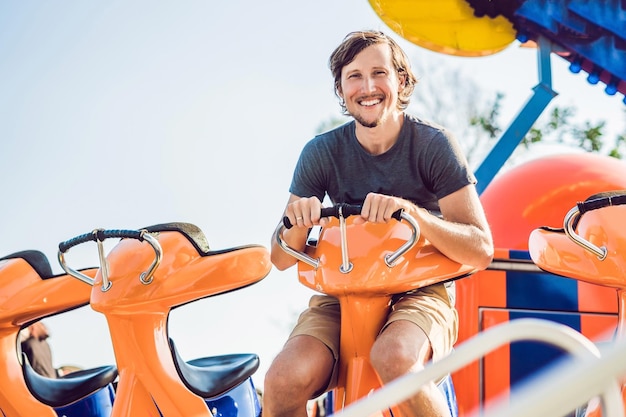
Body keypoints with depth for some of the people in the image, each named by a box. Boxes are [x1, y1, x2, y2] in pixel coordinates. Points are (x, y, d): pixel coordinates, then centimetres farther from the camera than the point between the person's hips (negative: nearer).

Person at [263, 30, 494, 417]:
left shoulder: (434, 144, -8)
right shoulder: (322, 151, -2)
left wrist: (410, 210, -29)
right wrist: (300, 222, -23)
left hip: (420, 292, -2)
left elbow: (481, 250, -14)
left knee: (394, 358, -37)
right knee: (285, 379, -27)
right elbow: (282, 258, 0)